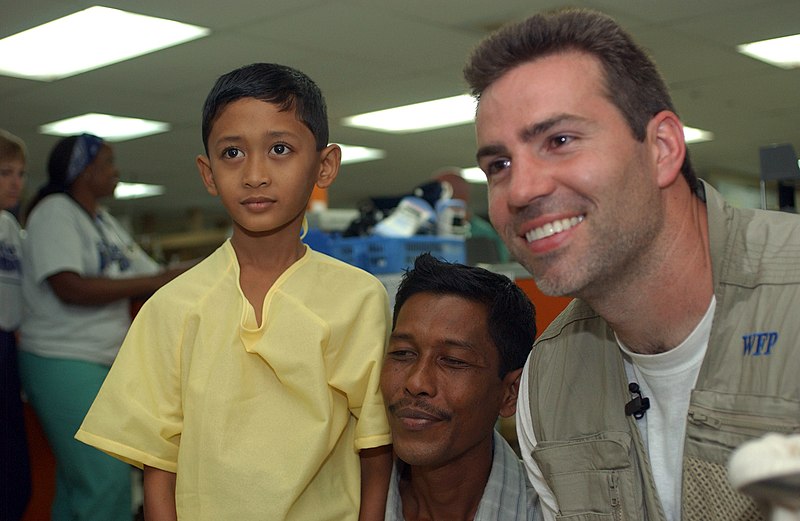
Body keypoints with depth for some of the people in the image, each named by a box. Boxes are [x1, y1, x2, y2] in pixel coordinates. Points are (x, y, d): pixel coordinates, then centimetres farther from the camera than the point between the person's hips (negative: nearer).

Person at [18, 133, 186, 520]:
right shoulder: (55, 211, -8)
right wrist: (152, 283, -19)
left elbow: (154, 275, 15)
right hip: (61, 362, -8)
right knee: (106, 480, -13)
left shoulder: (106, 223, 16)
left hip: (103, 364, 9)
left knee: (78, 483, 12)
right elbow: (70, 288, -20)